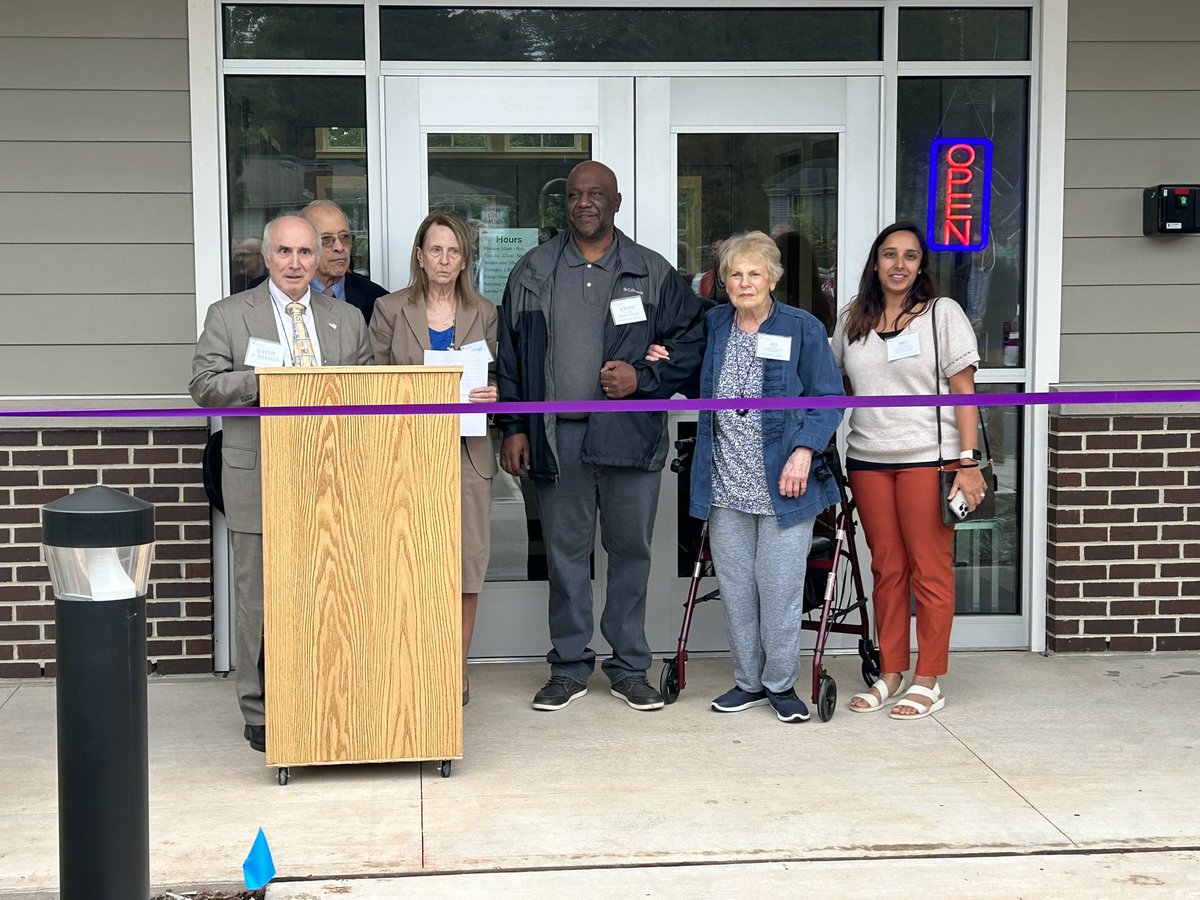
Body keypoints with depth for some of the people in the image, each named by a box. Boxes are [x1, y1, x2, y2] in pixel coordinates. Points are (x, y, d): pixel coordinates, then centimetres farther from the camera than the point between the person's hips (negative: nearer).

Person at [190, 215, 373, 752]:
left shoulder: (348, 320, 14)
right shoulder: (229, 316, 5)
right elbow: (204, 385, -3)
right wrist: (265, 380, -17)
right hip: (259, 481, -2)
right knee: (259, 599, 2)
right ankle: (262, 713, 11)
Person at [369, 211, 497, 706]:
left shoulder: (483, 313, 10)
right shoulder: (390, 310, 6)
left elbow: (498, 379, 15)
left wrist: (494, 396, -7)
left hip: (467, 453, 2)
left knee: (466, 560, 1)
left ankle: (456, 670, 12)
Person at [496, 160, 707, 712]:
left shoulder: (654, 274, 5)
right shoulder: (532, 272, 9)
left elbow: (692, 343, 6)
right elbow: (509, 355, 10)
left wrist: (643, 378, -9)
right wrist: (513, 427, 4)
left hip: (630, 436, -1)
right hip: (556, 437, 1)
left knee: (631, 550, 5)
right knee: (565, 552, 6)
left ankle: (629, 668, 17)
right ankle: (569, 669, 17)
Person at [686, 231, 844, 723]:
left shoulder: (803, 328, -2)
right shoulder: (713, 325, 10)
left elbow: (829, 400, -1)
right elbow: (697, 388, 25)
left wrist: (804, 451, -13)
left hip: (783, 486, -4)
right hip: (726, 485, 4)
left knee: (779, 588, -1)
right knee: (735, 587, 8)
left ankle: (781, 684, 15)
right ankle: (749, 681, 23)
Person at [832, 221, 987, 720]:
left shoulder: (943, 313, 0)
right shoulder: (852, 319, 12)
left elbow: (964, 391, -4)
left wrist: (968, 463, -10)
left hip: (928, 457, -4)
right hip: (868, 460, 4)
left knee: (930, 569, -1)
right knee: (887, 570, 9)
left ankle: (928, 682, 5)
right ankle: (890, 675, 17)